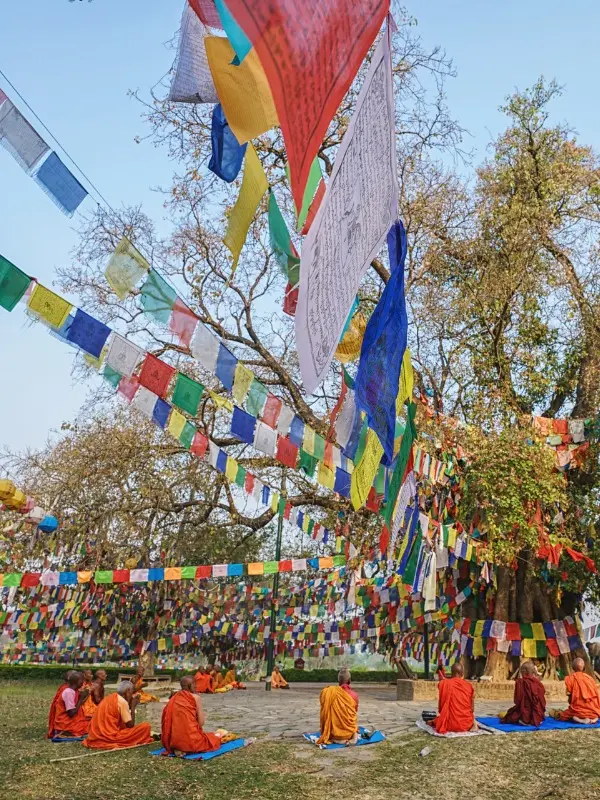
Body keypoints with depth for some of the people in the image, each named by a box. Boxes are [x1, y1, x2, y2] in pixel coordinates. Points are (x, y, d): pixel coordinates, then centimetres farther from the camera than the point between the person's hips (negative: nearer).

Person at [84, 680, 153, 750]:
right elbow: (130, 725, -7)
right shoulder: (122, 702, -10)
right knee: (146, 726, -10)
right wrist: (133, 707, 3)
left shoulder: (110, 698, 15)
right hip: (110, 737, -9)